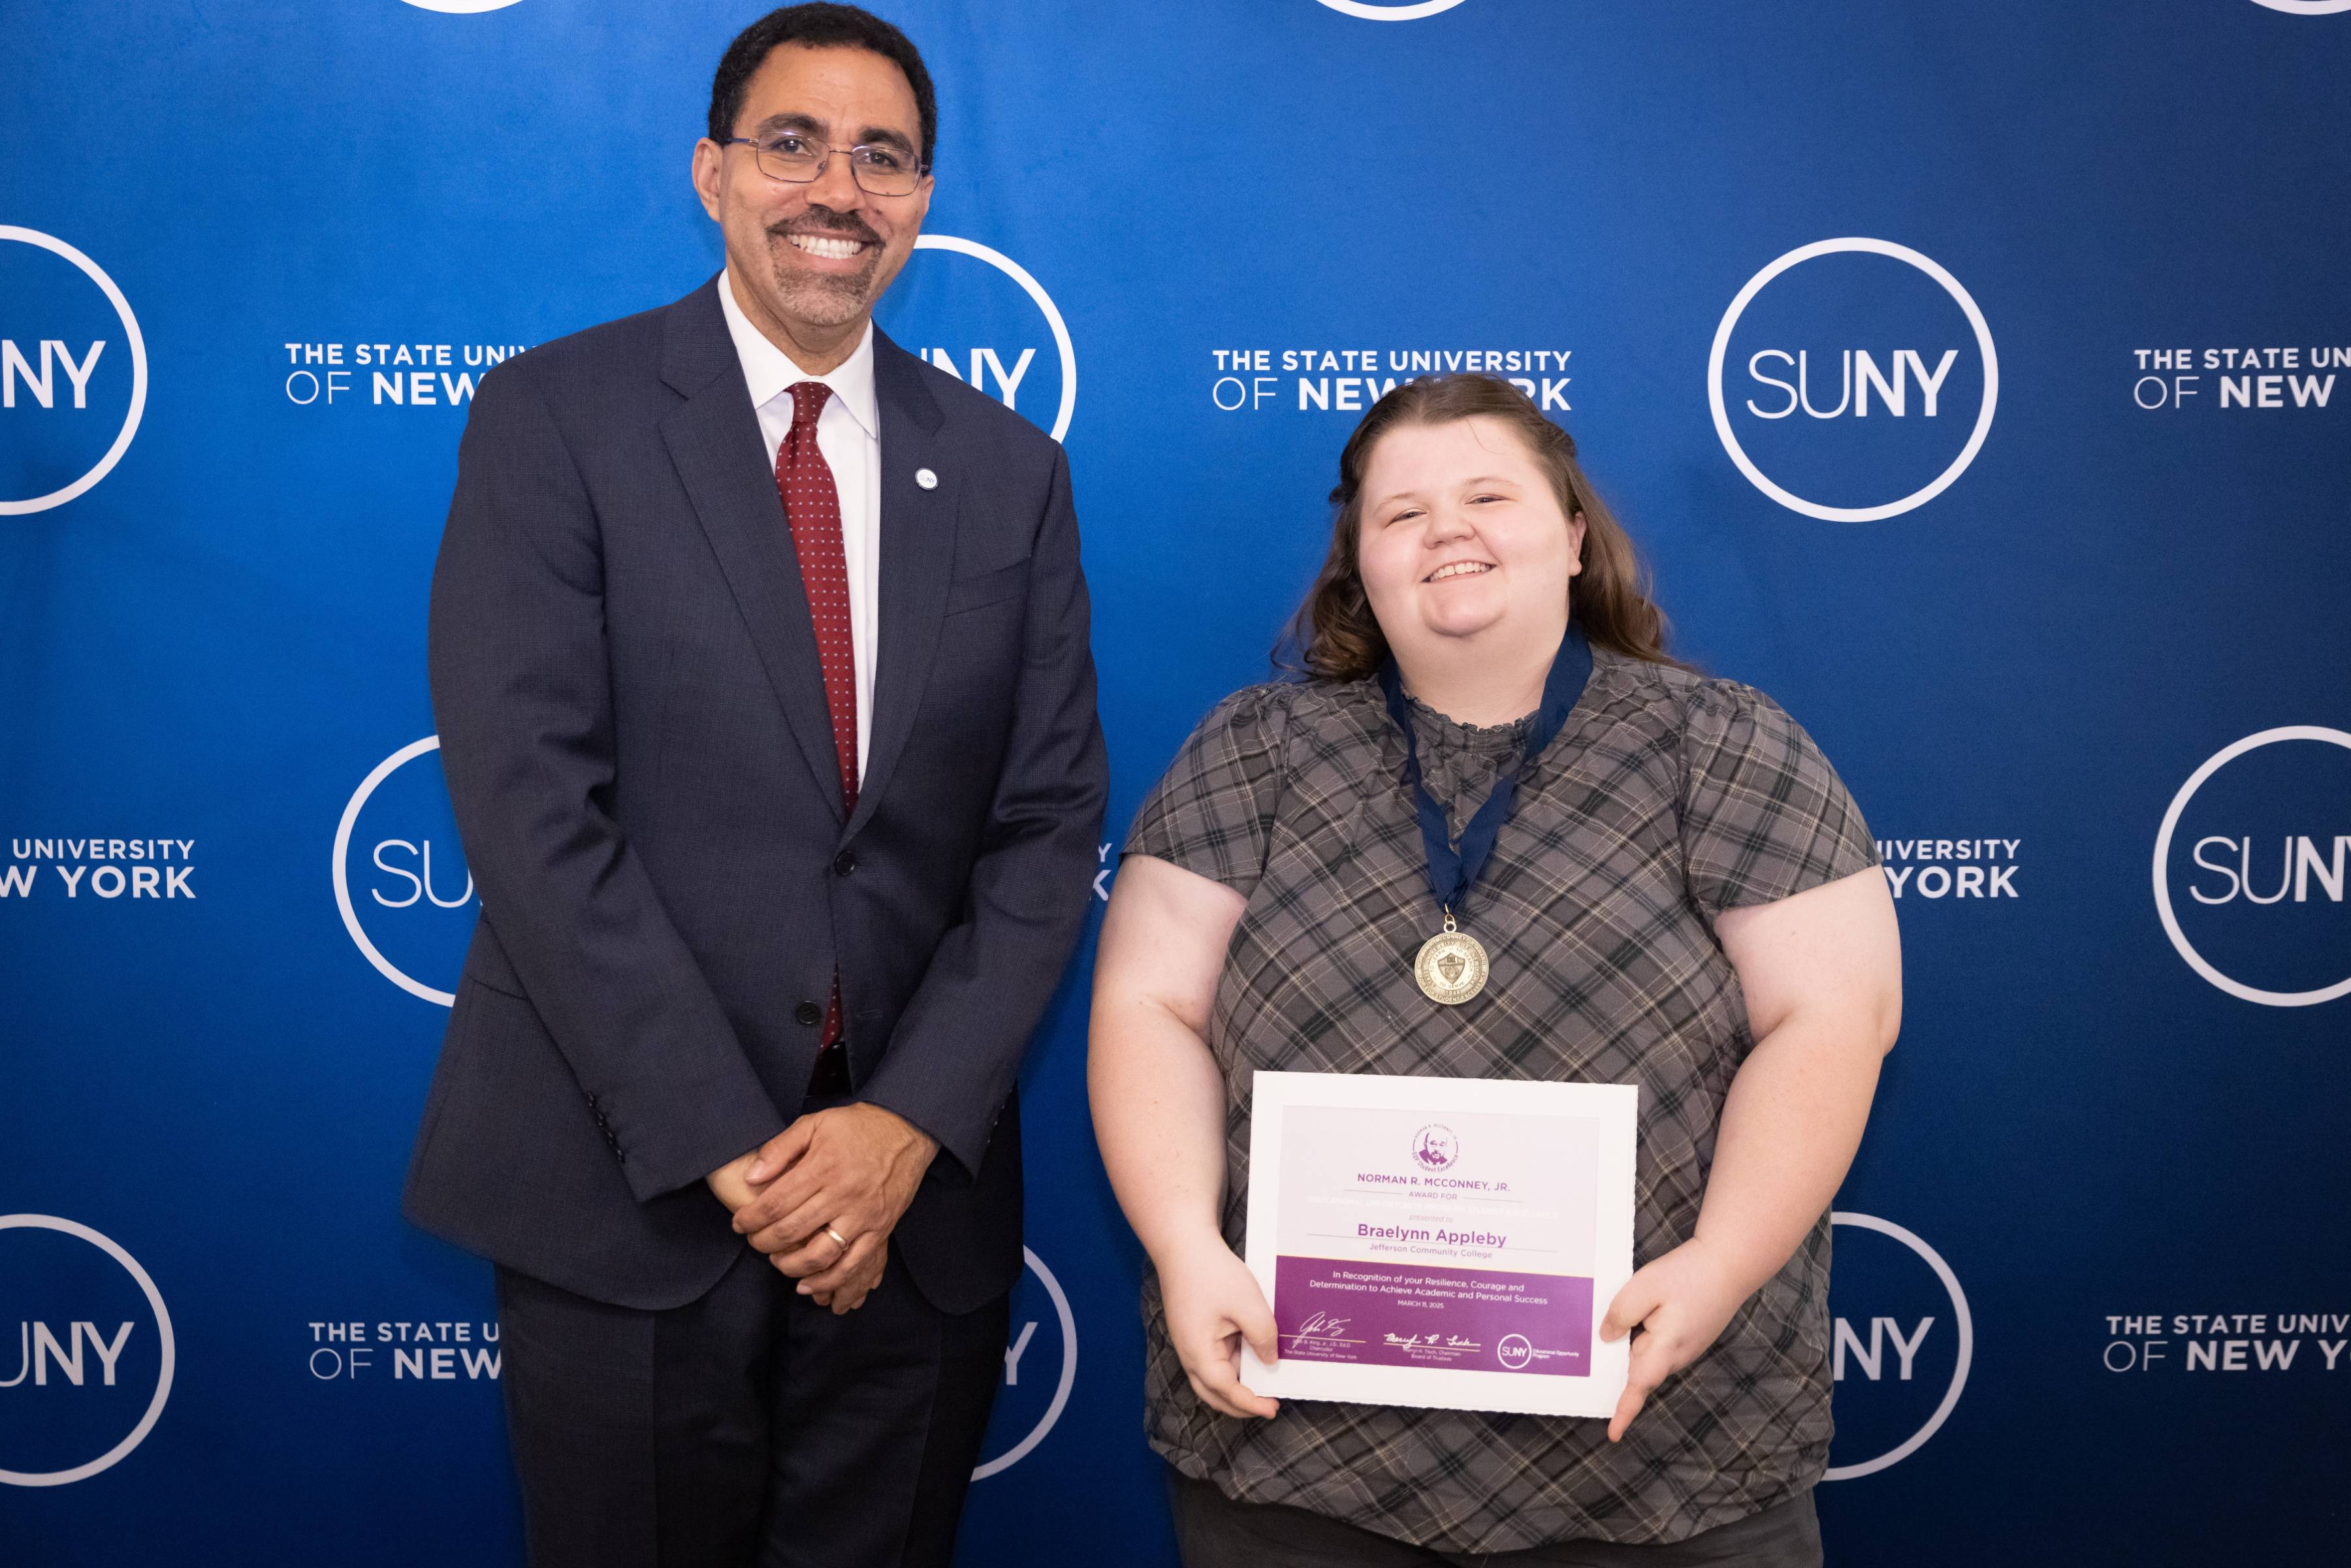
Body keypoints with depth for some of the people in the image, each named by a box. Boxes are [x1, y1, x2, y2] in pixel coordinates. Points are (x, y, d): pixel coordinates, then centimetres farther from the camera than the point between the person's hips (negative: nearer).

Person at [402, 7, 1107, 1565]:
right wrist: (724, 1146, -15)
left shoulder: (1011, 470, 7)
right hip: (630, 1191, -2)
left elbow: (1049, 825, 3)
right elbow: (531, 806, -11)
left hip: (915, 1194, 3)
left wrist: (912, 1124, -9)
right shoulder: (554, 418, -3)